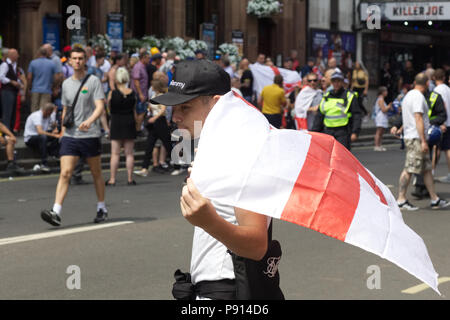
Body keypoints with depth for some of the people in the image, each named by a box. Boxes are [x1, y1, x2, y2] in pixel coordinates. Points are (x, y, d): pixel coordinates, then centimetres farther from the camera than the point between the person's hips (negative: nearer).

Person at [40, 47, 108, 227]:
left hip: (90, 135, -3)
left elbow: (100, 107, -12)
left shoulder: (93, 81, -2)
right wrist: (63, 130, 20)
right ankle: (56, 212, -18)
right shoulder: (66, 84, 13)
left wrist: (89, 121, -30)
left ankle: (102, 209, 25)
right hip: (70, 136, 3)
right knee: (65, 173, -9)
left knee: (96, 173, 10)